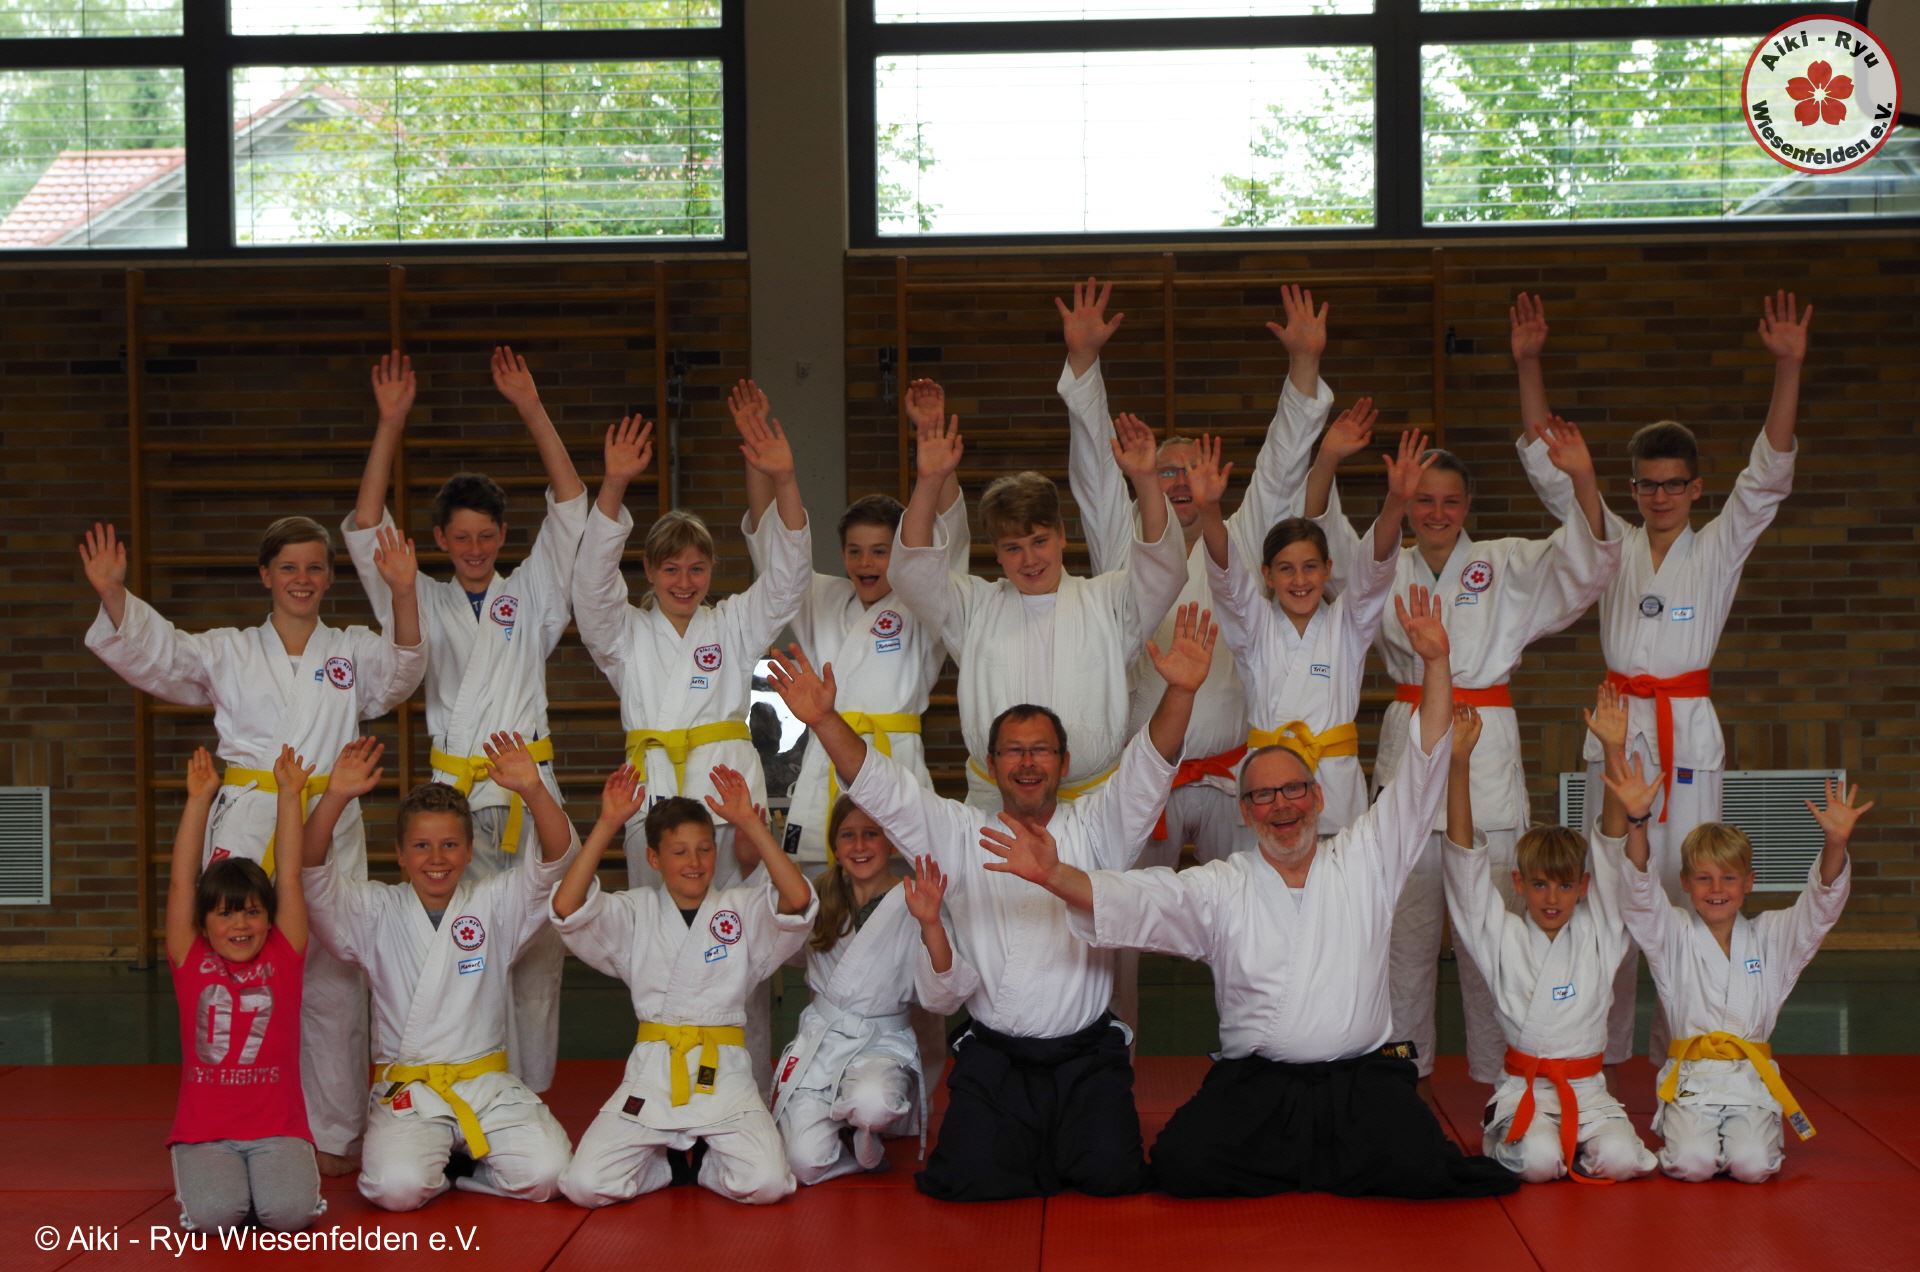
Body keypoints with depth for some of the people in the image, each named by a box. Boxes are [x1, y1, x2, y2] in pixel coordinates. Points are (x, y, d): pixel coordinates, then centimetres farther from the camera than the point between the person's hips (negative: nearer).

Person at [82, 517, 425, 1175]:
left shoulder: (352, 652, 12)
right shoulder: (227, 652, 13)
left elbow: (400, 670, -8)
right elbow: (151, 651, 1)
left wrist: (403, 595, -26)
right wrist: (113, 594, -18)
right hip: (246, 825, 0)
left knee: (331, 984, 2)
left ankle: (334, 1133, 13)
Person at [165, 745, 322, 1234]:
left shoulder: (283, 958, 4)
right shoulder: (190, 963, 4)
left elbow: (291, 874, 2)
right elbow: (182, 881, -1)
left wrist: (289, 793, 0)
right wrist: (199, 799, -4)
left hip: (278, 1127, 0)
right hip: (205, 1130, 0)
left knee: (288, 1211, -26)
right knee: (214, 1214, -27)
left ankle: (274, 1174, 8)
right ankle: (201, 1175, 8)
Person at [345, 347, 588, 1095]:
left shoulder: (532, 596, 14)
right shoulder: (423, 604, 14)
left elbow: (570, 510, 5)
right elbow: (365, 532, 4)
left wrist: (532, 411, -3)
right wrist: (391, 425, -5)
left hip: (530, 791, 0)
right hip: (454, 792, 0)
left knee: (536, 955, 0)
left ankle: (530, 1101, 8)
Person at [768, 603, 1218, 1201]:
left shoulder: (1094, 828, 6)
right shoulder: (961, 835, 7)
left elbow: (1149, 768, -7)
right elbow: (880, 787, -1)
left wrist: (1180, 692, -26)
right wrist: (824, 720, -17)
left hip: (1085, 1054, 0)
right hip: (994, 1055, 0)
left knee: (1109, 1173, -18)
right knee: (973, 1176, -19)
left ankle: (1074, 1140, 19)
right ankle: (1022, 1143, 17)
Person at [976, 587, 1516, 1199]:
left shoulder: (1365, 858, 10)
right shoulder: (1220, 887, 7)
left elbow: (1422, 771, 5)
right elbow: (1133, 900, -6)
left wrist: (1435, 661, -5)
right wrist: (1055, 875, -26)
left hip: (1361, 1074, 0)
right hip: (1255, 1081, 0)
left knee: (1417, 1166, -27)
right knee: (1182, 1162, -25)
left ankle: (1285, 1162, 2)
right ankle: (1329, 1163, 1)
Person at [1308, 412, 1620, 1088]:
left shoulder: (1505, 565, 7)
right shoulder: (1385, 570, 12)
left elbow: (1585, 559, -5)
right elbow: (1321, 536, 0)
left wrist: (1582, 480, -22)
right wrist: (1326, 461, -17)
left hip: (1486, 750, -1)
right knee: (1407, 923, 3)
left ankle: (1500, 1075, 6)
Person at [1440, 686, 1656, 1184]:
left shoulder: (1598, 934, 5)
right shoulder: (1501, 938, 3)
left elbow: (1613, 851, -3)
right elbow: (1464, 857, -6)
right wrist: (1459, 761, -16)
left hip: (1588, 1088, 1)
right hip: (1523, 1087, -1)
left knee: (1619, 1160, -25)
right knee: (1538, 1161, -28)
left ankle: (1569, 1143, 6)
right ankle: (1505, 1136, 4)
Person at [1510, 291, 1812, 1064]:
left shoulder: (1720, 549, 3)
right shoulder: (1614, 545, 8)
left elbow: (1769, 476, -10)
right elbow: (1550, 469, 3)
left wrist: (1788, 370, -23)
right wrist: (1530, 367, -8)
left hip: (1689, 732, -2)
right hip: (1618, 730, 2)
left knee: (1685, 891, -2)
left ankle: (1679, 1053, 7)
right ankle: (1601, 1052, 13)